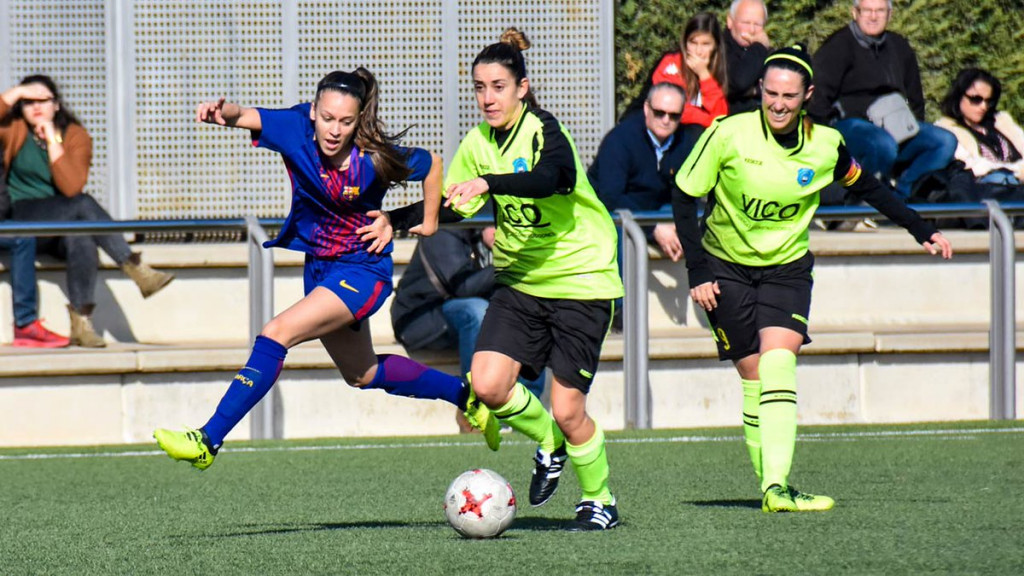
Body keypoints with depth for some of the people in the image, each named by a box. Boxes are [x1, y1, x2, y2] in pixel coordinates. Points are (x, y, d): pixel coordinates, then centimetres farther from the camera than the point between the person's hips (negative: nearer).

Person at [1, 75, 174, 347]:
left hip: (60, 223, 2)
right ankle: (136, 269, -33)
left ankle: (81, 323, -35)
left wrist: (52, 141, -11)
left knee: (81, 240, -36)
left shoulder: (76, 136, 6)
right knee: (83, 205, -31)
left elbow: (71, 187, -10)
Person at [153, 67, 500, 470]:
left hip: (362, 272, -6)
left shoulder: (374, 160, -23)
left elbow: (432, 164, -3)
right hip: (319, 267, 6)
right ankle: (465, 395, 45)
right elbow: (248, 118, -34)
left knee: (278, 333, -25)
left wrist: (429, 222, 6)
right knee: (363, 375, 24)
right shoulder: (298, 129, -17)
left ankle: (209, 440, -23)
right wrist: (223, 113, -57)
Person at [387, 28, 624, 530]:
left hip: (580, 282, -6)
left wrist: (487, 182, -52)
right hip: (520, 282, 6)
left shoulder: (544, 132, -17)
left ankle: (599, 501, 18)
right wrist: (395, 221, 0)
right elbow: (450, 205, 15)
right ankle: (550, 446, 17)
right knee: (488, 384, -13)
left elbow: (557, 176, -40)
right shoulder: (480, 143, 4)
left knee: (566, 409, -7)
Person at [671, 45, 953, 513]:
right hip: (727, 268, 0)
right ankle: (770, 486, 8)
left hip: (788, 267, 0)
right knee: (754, 377, -4)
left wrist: (921, 230, 13)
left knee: (778, 362, -20)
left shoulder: (826, 145, -9)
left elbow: (865, 187, 12)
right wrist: (697, 271, -12)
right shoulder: (728, 135, -16)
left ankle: (776, 488, -29)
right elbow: (684, 197, -7)